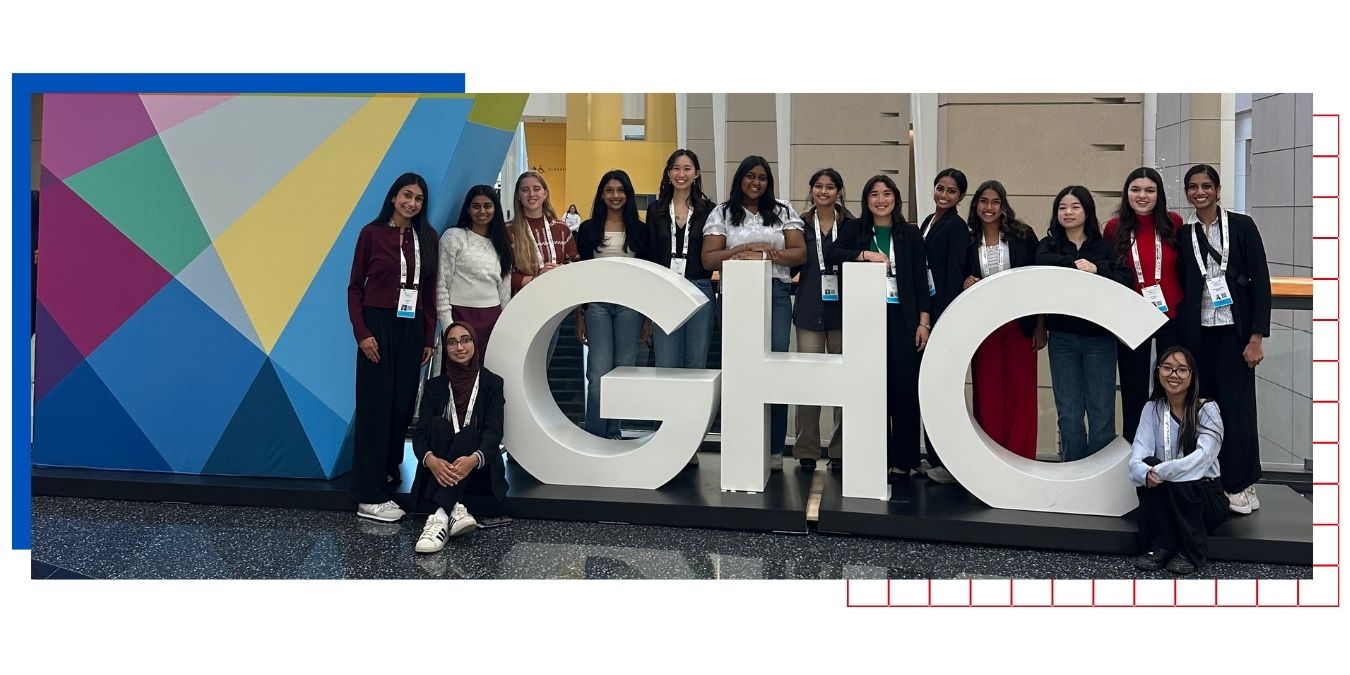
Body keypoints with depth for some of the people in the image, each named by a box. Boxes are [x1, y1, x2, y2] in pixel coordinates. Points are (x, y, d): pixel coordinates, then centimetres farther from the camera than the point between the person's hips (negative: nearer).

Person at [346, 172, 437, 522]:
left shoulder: (426, 238, 8)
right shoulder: (372, 233, -3)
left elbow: (430, 292, 10)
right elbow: (355, 287, -2)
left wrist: (429, 337, 6)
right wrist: (362, 333, -11)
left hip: (412, 328, 4)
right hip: (378, 325, -4)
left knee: (403, 405, 5)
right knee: (376, 406, -4)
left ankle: (388, 471, 25)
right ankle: (370, 496, -1)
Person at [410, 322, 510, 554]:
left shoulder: (492, 383, 4)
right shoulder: (434, 385, 9)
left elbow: (494, 431, -10)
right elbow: (420, 431, -4)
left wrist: (474, 459, -33)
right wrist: (430, 459, -29)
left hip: (479, 471, -1)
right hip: (441, 469, 2)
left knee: (469, 432, -31)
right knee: (438, 424, -26)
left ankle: (439, 517, -48)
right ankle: (454, 510, -43)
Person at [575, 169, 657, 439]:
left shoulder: (640, 230, 8)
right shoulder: (588, 229, 7)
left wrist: (649, 317, 4)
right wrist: (579, 317, 3)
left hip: (630, 304, 1)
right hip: (596, 303, -1)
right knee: (599, 373, -6)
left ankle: (614, 434, 14)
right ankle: (595, 436, 0)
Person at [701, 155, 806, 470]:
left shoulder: (783, 211, 14)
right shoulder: (722, 213, 10)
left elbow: (800, 254, 5)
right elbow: (708, 259, 1)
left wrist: (766, 254, -10)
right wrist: (744, 248, -11)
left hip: (776, 294, 1)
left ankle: (774, 449, 3)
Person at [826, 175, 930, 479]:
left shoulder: (910, 234, 9)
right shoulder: (854, 229, 9)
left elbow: (920, 280, 7)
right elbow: (831, 253, -7)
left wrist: (924, 322, 0)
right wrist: (866, 254, -19)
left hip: (901, 317, 0)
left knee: (903, 388, -1)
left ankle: (902, 460, 7)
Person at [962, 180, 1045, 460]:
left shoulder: (1023, 235, 1)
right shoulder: (968, 241, 7)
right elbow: (961, 281, 16)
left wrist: (1040, 326, -3)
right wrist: (965, 286, -8)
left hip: (1019, 325, -2)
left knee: (1021, 393, 0)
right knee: (987, 394, 2)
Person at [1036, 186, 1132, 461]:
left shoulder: (1105, 246, 6)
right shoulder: (1049, 245, 9)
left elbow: (1124, 281, -9)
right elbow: (1043, 262, -15)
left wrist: (1096, 269, -23)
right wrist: (1075, 263, -28)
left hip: (1099, 337, -1)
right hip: (1062, 337, 1)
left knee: (1101, 410, 1)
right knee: (1068, 412, 6)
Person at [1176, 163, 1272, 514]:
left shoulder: (1242, 226, 1)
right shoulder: (1182, 235, 8)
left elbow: (1260, 281, -2)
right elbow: (1180, 288, 9)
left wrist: (1256, 336, -8)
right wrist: (1179, 338, 1)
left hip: (1234, 330, -2)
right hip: (1197, 333, 2)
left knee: (1237, 406, 0)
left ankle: (1241, 486, 11)